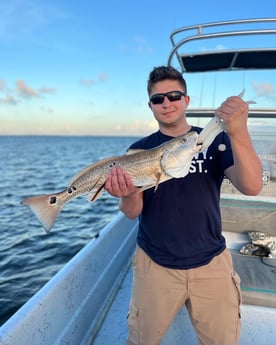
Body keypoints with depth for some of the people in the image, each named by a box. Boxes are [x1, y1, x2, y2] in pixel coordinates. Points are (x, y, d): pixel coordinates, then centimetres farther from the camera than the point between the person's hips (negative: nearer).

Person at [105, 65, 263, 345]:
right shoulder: (140, 150, -2)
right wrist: (128, 194, -31)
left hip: (211, 263, 1)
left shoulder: (216, 140, -3)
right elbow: (132, 212, -8)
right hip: (154, 264, 0)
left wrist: (239, 133, -34)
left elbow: (251, 187, -19)